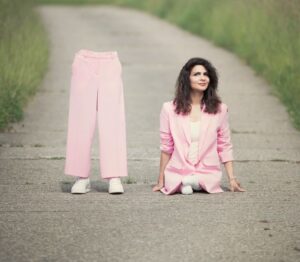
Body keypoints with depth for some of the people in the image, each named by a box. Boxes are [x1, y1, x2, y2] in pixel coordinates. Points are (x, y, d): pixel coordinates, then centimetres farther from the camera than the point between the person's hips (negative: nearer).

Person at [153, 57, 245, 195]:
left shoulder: (219, 109, 5)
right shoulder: (170, 109, 3)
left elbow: (225, 147, 9)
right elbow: (166, 147, 8)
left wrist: (232, 179, 3)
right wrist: (161, 181, 7)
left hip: (207, 173, 1)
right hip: (178, 172, -1)